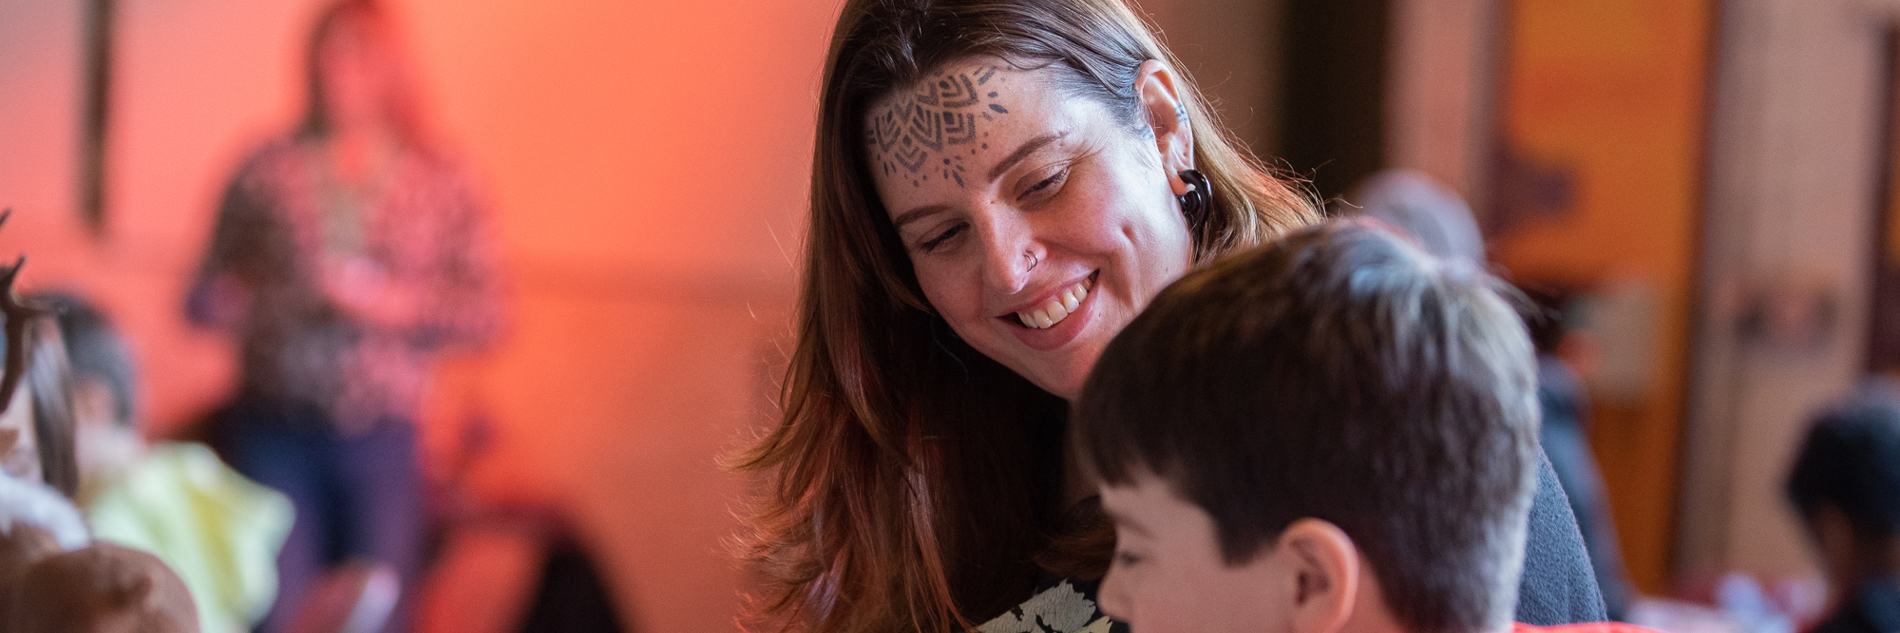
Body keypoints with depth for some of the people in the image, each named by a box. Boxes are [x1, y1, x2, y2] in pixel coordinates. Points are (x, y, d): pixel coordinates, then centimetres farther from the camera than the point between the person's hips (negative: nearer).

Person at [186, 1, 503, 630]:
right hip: (276, 429, 0)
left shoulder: (441, 185, 5)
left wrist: (394, 305, -12)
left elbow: (484, 313, 3)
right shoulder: (267, 171, 5)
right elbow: (205, 296, 8)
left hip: (383, 435, 0)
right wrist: (278, 303, -12)